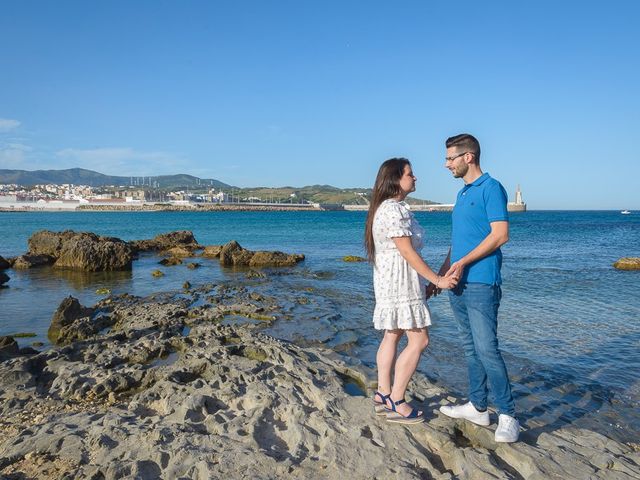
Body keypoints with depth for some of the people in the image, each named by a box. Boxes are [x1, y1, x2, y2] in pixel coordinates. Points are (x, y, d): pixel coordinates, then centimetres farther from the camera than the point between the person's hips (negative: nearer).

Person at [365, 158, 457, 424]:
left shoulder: (390, 207, 15)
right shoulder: (393, 210, -18)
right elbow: (408, 252, -21)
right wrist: (437, 280, -18)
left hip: (389, 280, 11)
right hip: (400, 281, -11)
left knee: (392, 335, 13)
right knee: (419, 340, -6)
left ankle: (382, 396, 19)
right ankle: (396, 404, -1)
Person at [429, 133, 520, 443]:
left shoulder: (491, 188, -7)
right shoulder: (462, 193, 19)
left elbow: (500, 234, -16)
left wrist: (463, 263, -19)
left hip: (481, 285, -9)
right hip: (458, 286, 9)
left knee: (487, 350, -8)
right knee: (470, 349, 13)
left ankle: (507, 416, 3)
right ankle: (477, 407, 23)